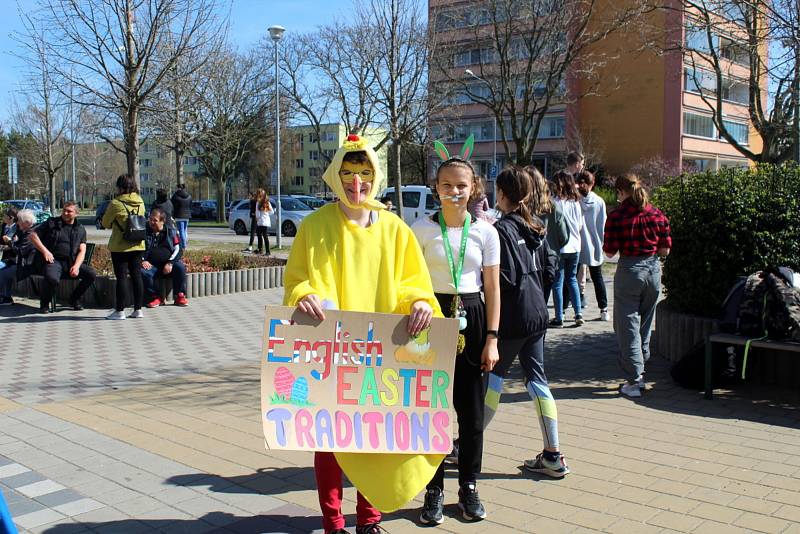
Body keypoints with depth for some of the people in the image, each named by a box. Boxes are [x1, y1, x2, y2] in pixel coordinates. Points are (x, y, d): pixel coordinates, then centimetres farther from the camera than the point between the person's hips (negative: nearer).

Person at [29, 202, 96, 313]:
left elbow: (82, 251, 8)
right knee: (52, 278, -36)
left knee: (91, 274, -20)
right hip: (54, 260, -3)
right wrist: (45, 251, -7)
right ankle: (44, 303, -4)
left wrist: (76, 266, -10)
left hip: (72, 262, 4)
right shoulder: (51, 223, 8)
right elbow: (33, 235, 6)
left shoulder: (80, 229, 15)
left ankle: (74, 298, 5)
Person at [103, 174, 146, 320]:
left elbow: (105, 223, -2)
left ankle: (119, 311, 5)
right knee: (136, 276, 8)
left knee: (121, 277, 0)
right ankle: (138, 309, 13)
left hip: (120, 246, -5)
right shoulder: (140, 202, 3)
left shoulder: (115, 203, -12)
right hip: (138, 245, 5)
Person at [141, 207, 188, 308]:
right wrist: (143, 261, -11)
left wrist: (170, 263, -14)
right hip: (151, 265, 0)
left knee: (180, 267, -29)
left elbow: (178, 249, 2)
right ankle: (154, 297, -14)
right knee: (143, 272, -32)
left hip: (168, 265, 0)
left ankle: (179, 296, -13)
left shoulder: (170, 231, 7)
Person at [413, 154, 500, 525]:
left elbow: (492, 288, 4)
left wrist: (491, 339, -1)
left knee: (471, 408, 7)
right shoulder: (422, 229, -1)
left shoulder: (485, 232, 3)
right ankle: (434, 490, 15)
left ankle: (469, 487, 22)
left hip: (472, 319, 1)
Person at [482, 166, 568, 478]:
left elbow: (505, 278, -18)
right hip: (537, 313, 7)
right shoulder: (536, 227, 9)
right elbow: (550, 271, 13)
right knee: (536, 378, 10)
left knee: (493, 376, 5)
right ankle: (553, 456, 11)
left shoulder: (502, 229, -14)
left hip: (512, 317, -7)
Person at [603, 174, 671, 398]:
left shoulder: (617, 216, -10)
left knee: (627, 325, 4)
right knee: (645, 323, 18)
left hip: (629, 270, -4)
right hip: (654, 270, 5)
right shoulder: (658, 214, 1)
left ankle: (634, 381, 3)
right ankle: (639, 373, 29)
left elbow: (609, 252, -10)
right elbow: (665, 250, 3)